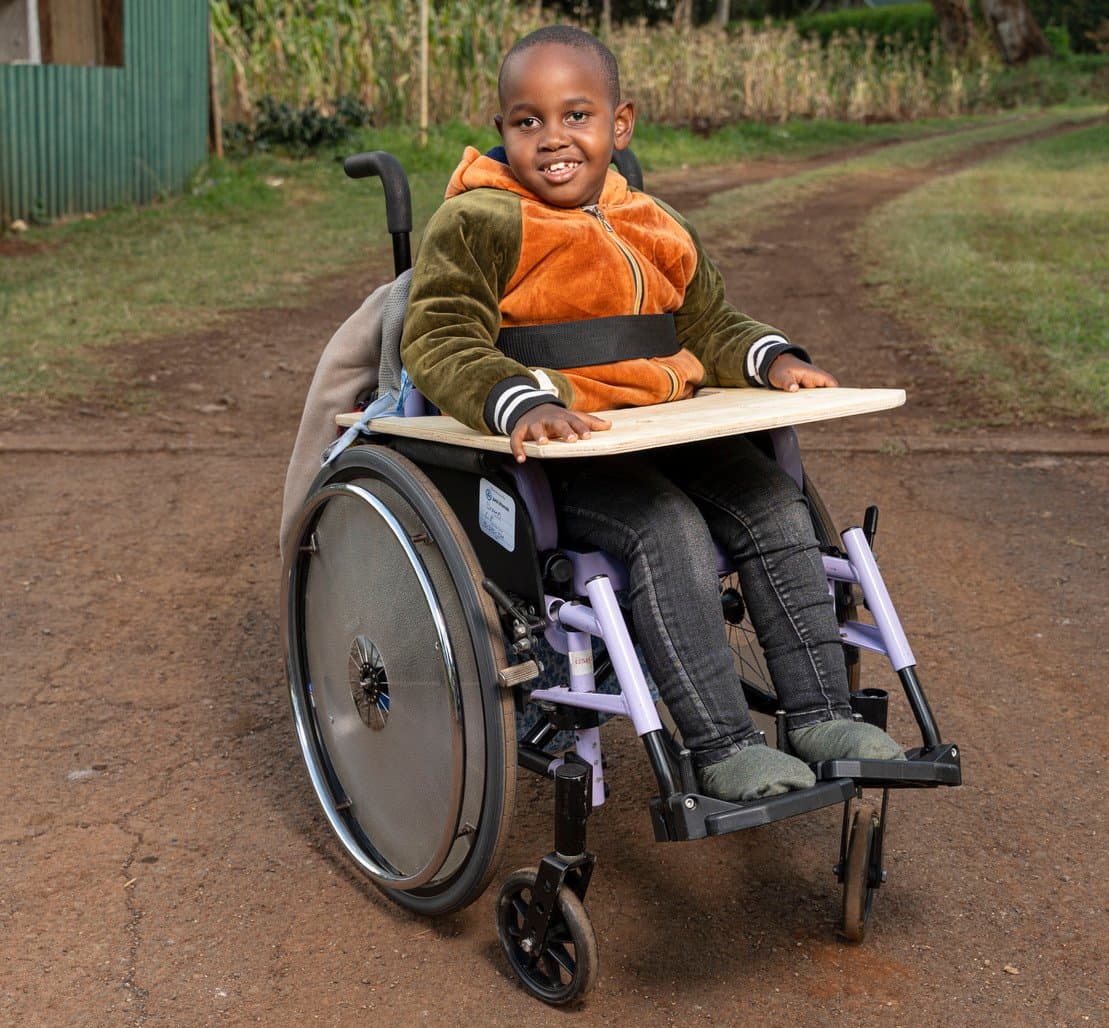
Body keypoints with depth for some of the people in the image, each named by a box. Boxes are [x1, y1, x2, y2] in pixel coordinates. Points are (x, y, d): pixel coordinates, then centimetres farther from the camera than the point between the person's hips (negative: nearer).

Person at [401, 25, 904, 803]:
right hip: (556, 448, -6)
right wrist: (522, 403, -32)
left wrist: (771, 359, 1)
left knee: (776, 509, -7)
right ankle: (721, 746, -18)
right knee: (669, 530, -27)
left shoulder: (656, 228, 15)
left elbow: (708, 322, 23)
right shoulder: (478, 224, -5)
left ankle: (820, 714, 2)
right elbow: (439, 340, -14)